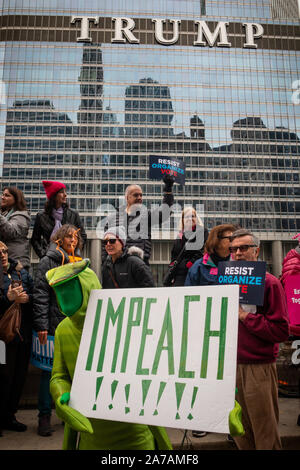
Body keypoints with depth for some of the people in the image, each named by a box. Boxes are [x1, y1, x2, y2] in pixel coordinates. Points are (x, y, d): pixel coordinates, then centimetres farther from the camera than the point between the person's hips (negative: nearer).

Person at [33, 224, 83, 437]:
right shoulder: (49, 261, -3)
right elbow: (40, 294, -9)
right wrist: (41, 324, -16)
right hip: (55, 325, -5)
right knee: (50, 369, 4)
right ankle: (45, 416, 17)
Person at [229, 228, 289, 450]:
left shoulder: (270, 283, -9)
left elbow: (281, 331, -17)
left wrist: (244, 316, -16)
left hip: (259, 368, -5)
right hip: (232, 365, 6)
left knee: (265, 436, 7)